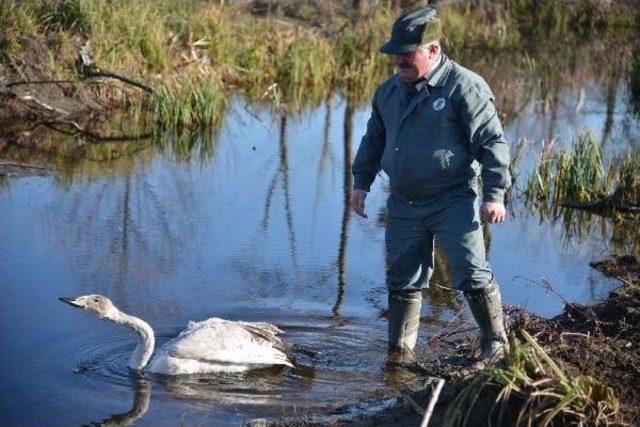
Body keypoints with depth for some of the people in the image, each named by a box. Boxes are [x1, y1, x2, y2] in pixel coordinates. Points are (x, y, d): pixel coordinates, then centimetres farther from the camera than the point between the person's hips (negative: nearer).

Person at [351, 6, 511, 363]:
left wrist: (494, 194, -16)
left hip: (454, 202, -6)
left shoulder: (465, 86, -12)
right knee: (403, 279, 10)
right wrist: (361, 182, 17)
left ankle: (496, 343, 9)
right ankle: (400, 349, 22)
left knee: (472, 275, -8)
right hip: (404, 204, 6)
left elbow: (492, 141, -12)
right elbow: (374, 139, 23)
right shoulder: (389, 91, 10)